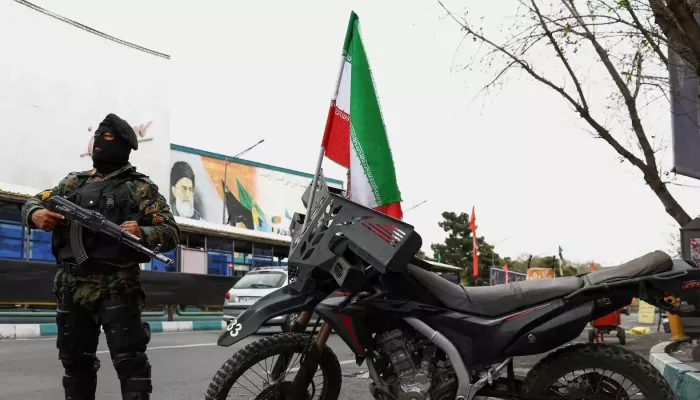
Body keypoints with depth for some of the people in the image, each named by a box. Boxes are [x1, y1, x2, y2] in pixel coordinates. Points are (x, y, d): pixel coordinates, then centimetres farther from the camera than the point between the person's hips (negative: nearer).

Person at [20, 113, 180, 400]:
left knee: (129, 360, -9)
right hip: (72, 287, 6)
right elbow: (33, 202, 20)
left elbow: (172, 233, -3)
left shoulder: (141, 188, 2)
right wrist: (36, 214, -5)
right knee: (75, 362, 14)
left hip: (116, 287, -5)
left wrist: (143, 234, -25)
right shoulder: (74, 182, 18)